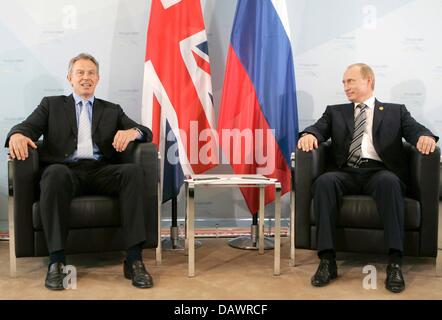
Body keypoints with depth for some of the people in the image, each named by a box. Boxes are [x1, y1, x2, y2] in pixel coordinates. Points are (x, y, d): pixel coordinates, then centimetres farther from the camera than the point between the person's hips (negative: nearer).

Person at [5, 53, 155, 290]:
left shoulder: (112, 110, 26)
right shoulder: (52, 104, 23)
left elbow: (145, 132, 15)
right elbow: (27, 126, 7)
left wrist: (133, 132, -11)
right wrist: (17, 135, -19)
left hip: (101, 172, 2)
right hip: (66, 171, -1)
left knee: (134, 171, -29)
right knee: (55, 172, -37)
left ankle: (134, 259, -31)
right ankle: (57, 260, -32)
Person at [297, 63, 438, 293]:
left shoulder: (396, 111, 21)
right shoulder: (335, 112, 25)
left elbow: (416, 130, 5)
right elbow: (319, 128, 8)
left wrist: (426, 137, -21)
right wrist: (308, 135, -17)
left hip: (379, 172, -1)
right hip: (347, 173, 2)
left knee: (389, 182, -37)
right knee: (324, 181, -32)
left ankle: (395, 263, -36)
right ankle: (327, 261, -31)